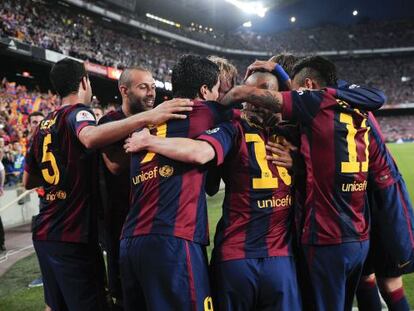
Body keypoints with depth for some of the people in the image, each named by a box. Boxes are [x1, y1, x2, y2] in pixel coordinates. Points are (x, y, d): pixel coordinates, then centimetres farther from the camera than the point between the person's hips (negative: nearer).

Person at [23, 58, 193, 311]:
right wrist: (147, 117, -42)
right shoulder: (77, 111, -8)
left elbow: (28, 182, 22)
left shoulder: (45, 125, 15)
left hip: (44, 233, 9)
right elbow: (90, 137, -35)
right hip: (73, 236, -9)